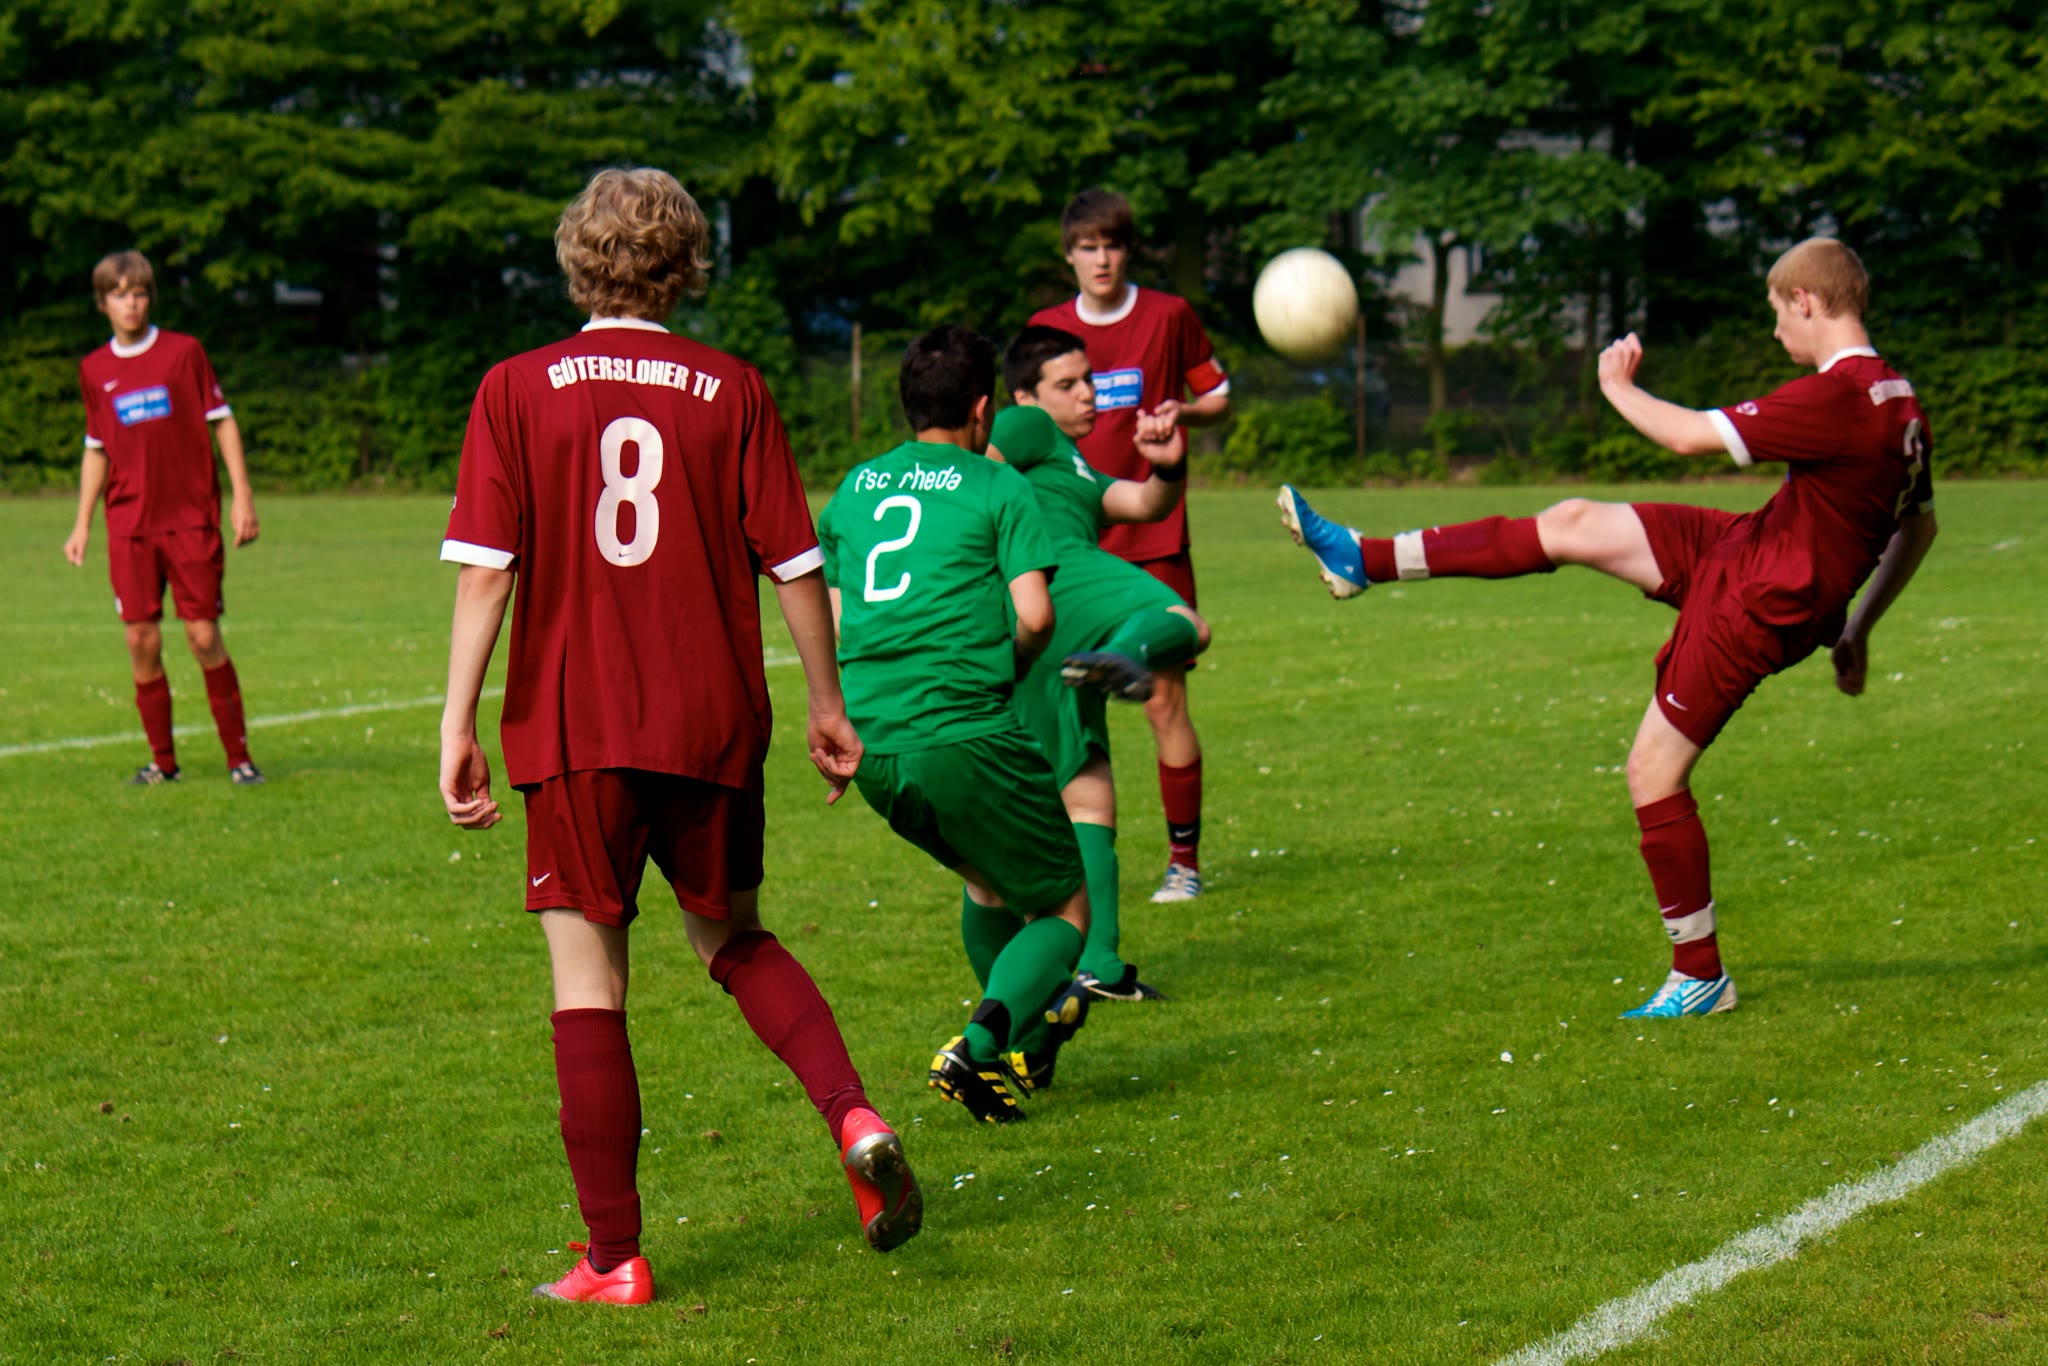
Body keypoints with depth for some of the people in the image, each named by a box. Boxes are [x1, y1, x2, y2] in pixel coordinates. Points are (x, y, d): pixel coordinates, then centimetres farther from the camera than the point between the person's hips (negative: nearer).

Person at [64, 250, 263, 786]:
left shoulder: (184, 351, 0)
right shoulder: (94, 370, 10)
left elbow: (222, 422, 3)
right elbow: (96, 449, 18)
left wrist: (242, 496, -4)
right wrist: (82, 523, 13)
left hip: (192, 516, -3)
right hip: (128, 525, 3)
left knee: (204, 636, -7)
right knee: (141, 641, -1)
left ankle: (239, 757, 3)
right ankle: (162, 760, 10)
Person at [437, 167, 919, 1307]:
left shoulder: (517, 390, -1)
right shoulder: (733, 390, 1)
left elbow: (487, 569, -7)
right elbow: (796, 565, 2)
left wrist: (459, 722, -5)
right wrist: (829, 705, 13)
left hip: (575, 731, -2)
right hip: (714, 724, 2)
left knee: (589, 987, 6)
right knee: (735, 939, 22)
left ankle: (616, 1258, 6)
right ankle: (855, 1116, 0)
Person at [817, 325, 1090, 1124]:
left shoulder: (853, 489, 16)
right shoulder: (997, 488, 1)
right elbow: (1034, 616, -7)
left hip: (870, 743, 6)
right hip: (964, 733, -6)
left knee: (984, 876, 31)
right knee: (1064, 909, 6)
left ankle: (1027, 1033, 39)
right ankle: (979, 1047, -17)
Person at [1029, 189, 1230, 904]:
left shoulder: (1169, 316, 1)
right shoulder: (1047, 330, 8)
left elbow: (1220, 397, 10)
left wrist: (1182, 412, -11)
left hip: (1153, 541, -2)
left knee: (1164, 701, -4)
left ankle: (1184, 862, 6)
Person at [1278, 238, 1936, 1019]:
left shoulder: (1837, 399, -27)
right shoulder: (1896, 400, 3)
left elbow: (1689, 435, -24)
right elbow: (1920, 529, 16)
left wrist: (1618, 387, -5)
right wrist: (1857, 629, 23)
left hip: (1751, 608, -9)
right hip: (1743, 552, 9)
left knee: (1654, 775, -2)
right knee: (1574, 525, 8)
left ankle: (1700, 977, 9)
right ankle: (1364, 561, 15)